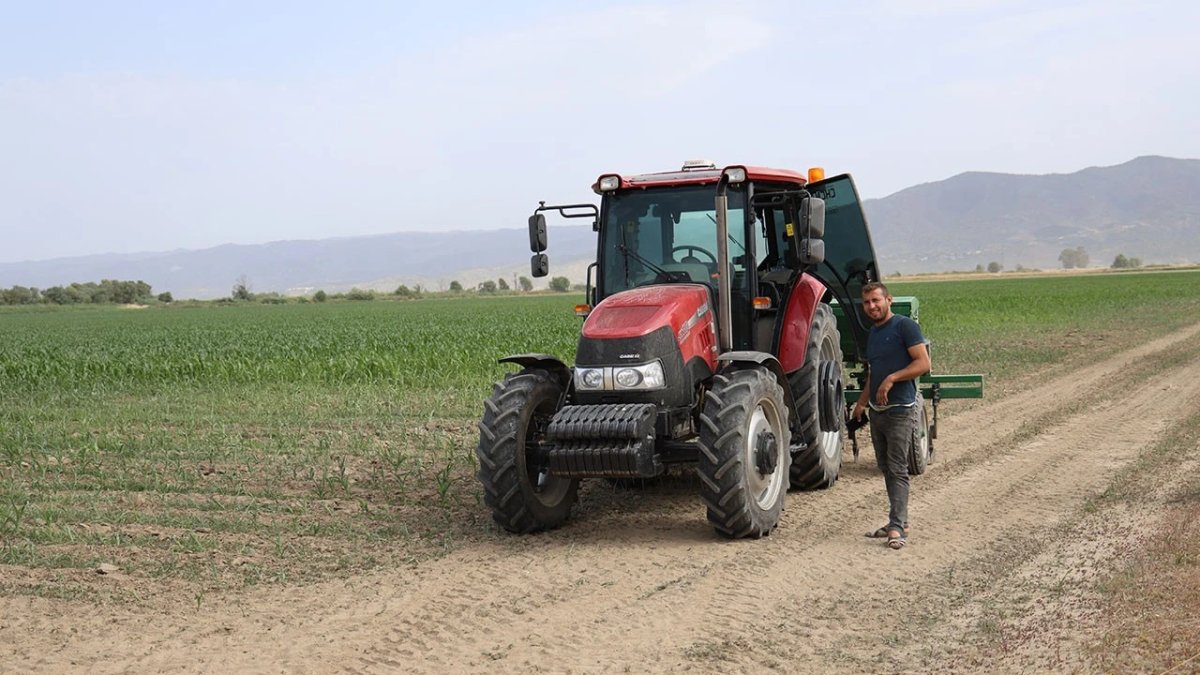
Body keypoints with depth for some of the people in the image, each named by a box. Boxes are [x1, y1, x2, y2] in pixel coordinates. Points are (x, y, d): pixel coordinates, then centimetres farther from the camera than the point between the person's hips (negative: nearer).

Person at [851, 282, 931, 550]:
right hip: (877, 411, 8)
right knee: (886, 468, 11)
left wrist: (891, 379, -23)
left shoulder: (905, 326, -8)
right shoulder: (872, 334, 17)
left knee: (897, 469, -10)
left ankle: (898, 528, -11)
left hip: (901, 410, -8)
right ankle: (898, 522, 19)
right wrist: (861, 403, 17)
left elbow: (923, 363, -16)